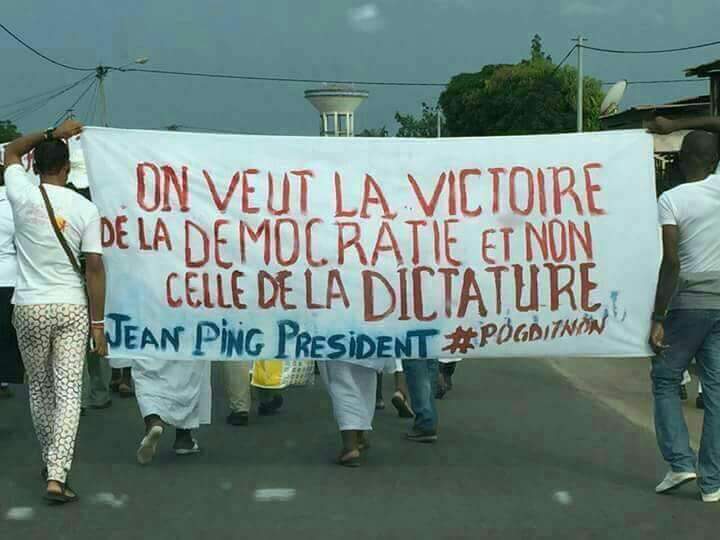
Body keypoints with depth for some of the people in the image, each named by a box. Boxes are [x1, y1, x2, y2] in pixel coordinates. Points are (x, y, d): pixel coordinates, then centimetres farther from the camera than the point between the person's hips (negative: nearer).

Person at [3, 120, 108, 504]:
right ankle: (57, 476, -10)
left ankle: (50, 462, 33)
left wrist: (52, 133, 13)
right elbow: (94, 268, -7)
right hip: (72, 309, -1)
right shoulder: (85, 209, -6)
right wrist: (98, 322, -3)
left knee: (40, 389, 18)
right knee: (68, 392, -1)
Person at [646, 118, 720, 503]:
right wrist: (673, 127, 30)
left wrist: (658, 319, -12)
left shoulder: (671, 200, -9)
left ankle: (680, 462, 2)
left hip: (689, 304, -4)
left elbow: (671, 263, -15)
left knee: (665, 380, 13)